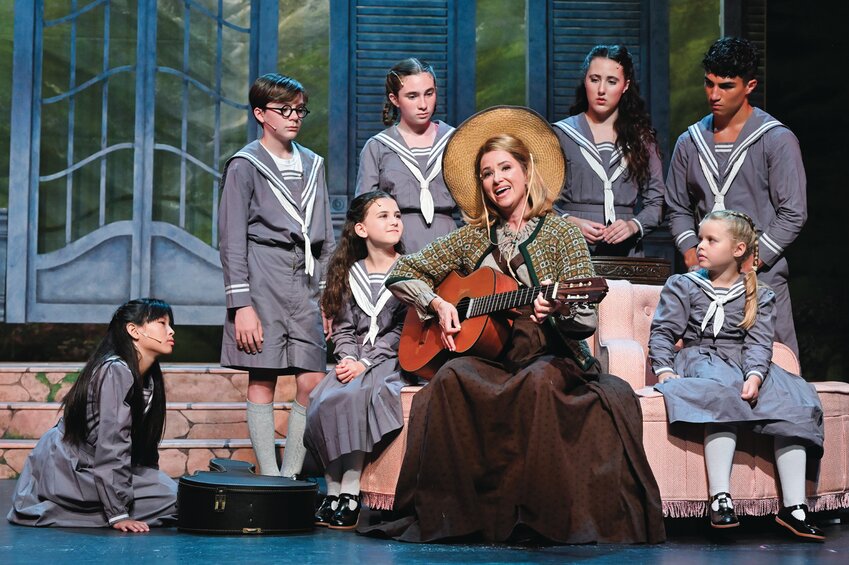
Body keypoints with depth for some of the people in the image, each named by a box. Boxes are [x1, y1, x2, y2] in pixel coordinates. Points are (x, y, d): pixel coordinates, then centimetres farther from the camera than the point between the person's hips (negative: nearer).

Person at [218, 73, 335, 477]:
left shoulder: (312, 164, 17)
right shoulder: (245, 166, 1)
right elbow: (232, 240, -4)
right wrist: (241, 305, -11)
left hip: (305, 283, 5)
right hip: (263, 280, -5)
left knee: (312, 381, -1)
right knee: (262, 379, -3)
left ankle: (291, 474, 8)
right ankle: (270, 480, 1)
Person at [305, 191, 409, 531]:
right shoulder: (350, 273, 15)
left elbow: (404, 328, -6)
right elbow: (343, 326, 12)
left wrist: (366, 362, -15)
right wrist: (348, 358, -9)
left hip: (391, 360, -4)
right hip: (354, 362, 4)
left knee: (352, 396, -33)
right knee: (322, 399, -26)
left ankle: (351, 494, -31)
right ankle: (332, 492, -22)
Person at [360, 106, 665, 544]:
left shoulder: (561, 233, 7)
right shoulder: (473, 238, 16)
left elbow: (586, 321, -1)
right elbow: (401, 275, 20)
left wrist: (560, 309, -24)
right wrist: (437, 303, 2)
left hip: (550, 356, -2)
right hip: (486, 355, 2)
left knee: (539, 382, -38)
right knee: (451, 379, -32)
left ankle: (535, 514, -30)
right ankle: (450, 511, -27)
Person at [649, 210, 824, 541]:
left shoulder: (760, 296, 16)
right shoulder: (682, 286, 14)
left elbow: (759, 341, 1)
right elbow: (663, 331, 5)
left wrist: (754, 376, -18)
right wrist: (664, 369, -13)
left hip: (745, 364, 3)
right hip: (700, 359, -2)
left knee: (794, 401, -25)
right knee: (723, 394, -38)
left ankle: (793, 506, -29)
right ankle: (720, 498, -46)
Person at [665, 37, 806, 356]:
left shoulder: (778, 141, -1)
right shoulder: (690, 142, 13)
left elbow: (793, 214, -5)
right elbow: (678, 209, 17)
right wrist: (692, 255, 1)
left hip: (762, 276, -4)